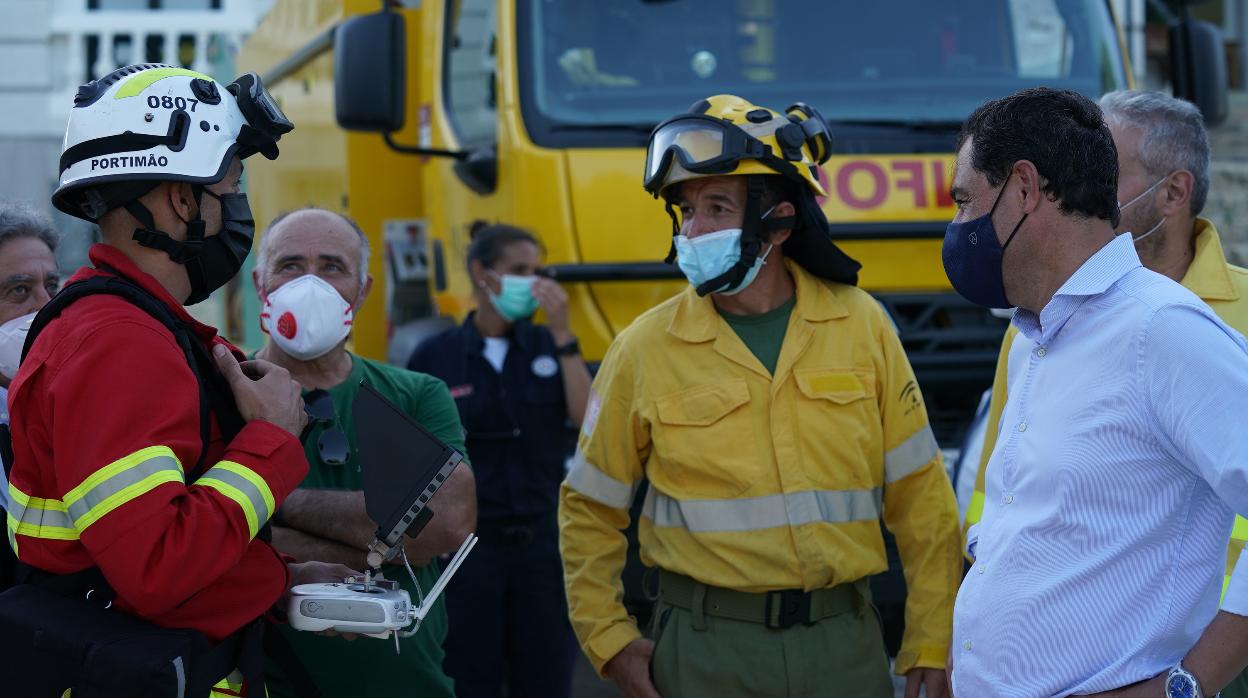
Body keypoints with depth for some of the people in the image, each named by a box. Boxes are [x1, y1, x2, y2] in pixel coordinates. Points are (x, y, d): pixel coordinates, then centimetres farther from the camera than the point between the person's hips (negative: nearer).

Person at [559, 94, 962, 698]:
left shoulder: (860, 325, 2)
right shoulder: (645, 349, -1)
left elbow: (919, 497, 4)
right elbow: (589, 509, 8)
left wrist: (930, 645, 2)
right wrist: (608, 640, -1)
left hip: (845, 645, 1)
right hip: (707, 648, -1)